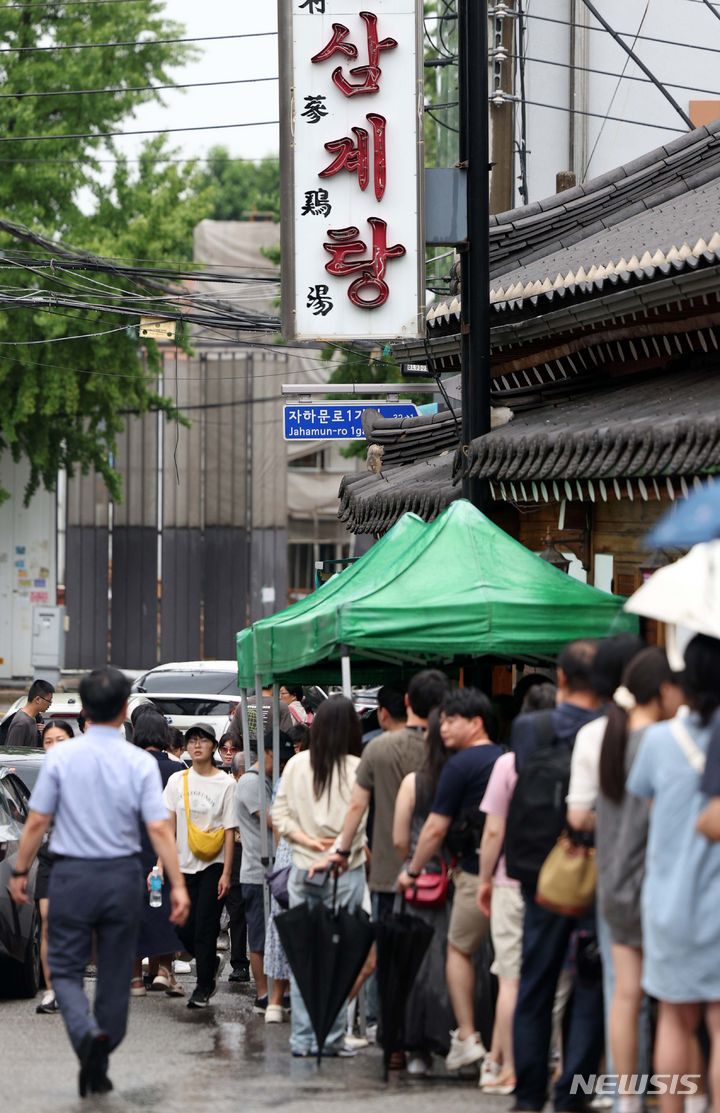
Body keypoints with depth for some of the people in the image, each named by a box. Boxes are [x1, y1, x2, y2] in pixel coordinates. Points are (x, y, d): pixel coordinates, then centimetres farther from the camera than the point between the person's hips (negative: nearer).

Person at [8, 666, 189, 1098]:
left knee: (66, 968, 9)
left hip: (72, 876, -1)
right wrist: (178, 886, -9)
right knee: (115, 976, 13)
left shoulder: (60, 758, -8)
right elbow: (159, 828, -11)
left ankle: (86, 1031, -21)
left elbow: (37, 822, -5)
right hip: (122, 876, 1)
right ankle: (99, 1070, 18)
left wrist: (20, 872, 6)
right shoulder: (140, 763, -7)